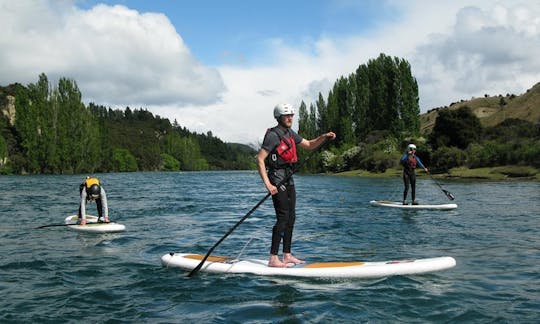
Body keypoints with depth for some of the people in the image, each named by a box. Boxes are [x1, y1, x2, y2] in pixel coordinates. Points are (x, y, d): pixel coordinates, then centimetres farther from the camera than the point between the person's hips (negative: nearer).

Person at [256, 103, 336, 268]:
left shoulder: (290, 133, 14)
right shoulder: (273, 135, -13)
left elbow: (309, 145, 22)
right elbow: (260, 159, -18)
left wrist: (323, 137, 3)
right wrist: (267, 183, -24)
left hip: (288, 179, 9)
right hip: (277, 179, -9)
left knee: (291, 217, 9)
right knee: (283, 217, -12)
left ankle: (287, 255, 16)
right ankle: (273, 259, -8)